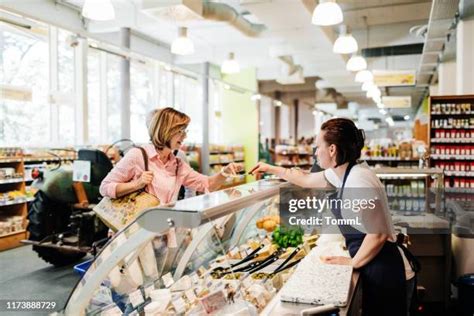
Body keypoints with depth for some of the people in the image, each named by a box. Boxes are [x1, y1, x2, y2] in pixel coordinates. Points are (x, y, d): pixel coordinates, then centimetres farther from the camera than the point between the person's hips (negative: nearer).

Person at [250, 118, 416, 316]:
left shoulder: (358, 178, -24)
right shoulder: (342, 173, 4)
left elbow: (378, 235, -27)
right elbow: (306, 180, 21)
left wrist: (353, 262, -13)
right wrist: (270, 169, 28)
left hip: (386, 274, -9)